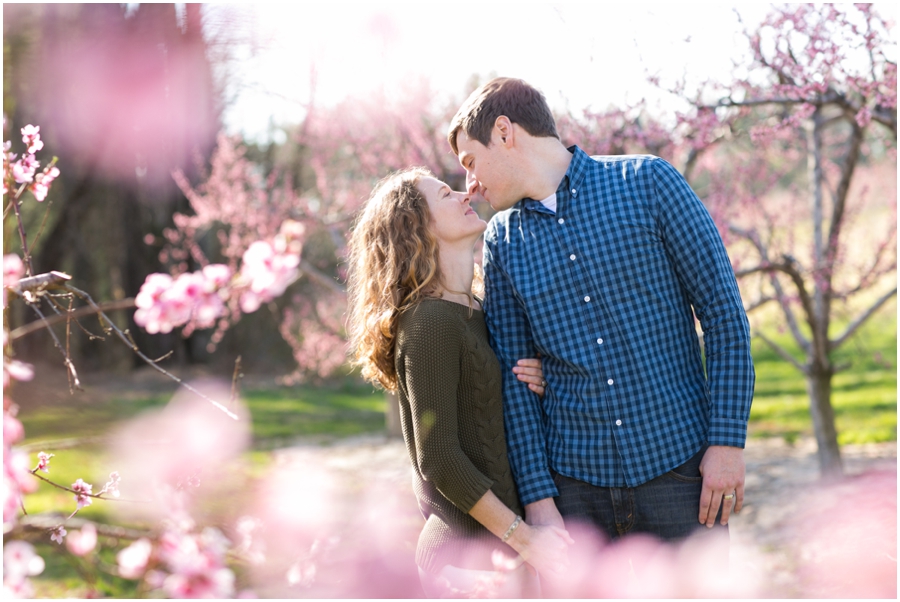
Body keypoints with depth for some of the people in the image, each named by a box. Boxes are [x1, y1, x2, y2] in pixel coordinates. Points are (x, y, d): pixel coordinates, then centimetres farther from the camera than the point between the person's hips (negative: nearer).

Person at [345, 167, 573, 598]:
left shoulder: (474, 311, 12)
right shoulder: (430, 321, -14)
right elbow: (438, 459, -18)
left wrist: (534, 388, 1)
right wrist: (524, 537, -17)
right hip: (473, 554, -8)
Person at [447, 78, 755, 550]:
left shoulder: (646, 181, -2)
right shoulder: (502, 241, 8)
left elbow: (723, 312, -3)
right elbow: (512, 377, 6)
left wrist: (727, 441, -9)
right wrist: (536, 496, -3)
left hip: (677, 468, -3)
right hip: (573, 482, 3)